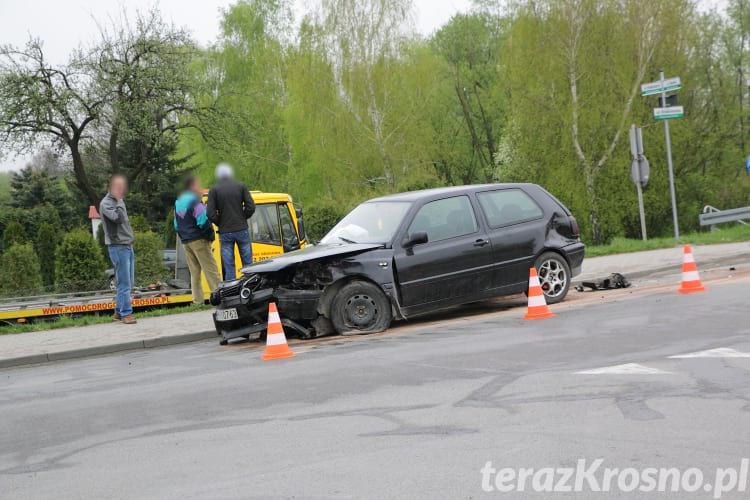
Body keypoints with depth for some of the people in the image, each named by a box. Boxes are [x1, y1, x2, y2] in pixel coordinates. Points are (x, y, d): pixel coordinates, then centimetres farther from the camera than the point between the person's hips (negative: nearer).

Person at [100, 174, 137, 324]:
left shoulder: (118, 201, 17)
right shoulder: (106, 203, -9)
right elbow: (118, 218, -25)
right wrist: (119, 201, -16)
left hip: (128, 246, 9)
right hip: (118, 247, -9)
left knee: (128, 283, 9)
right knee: (124, 283, -9)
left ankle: (119, 312, 16)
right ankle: (126, 313, -6)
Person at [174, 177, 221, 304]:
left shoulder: (178, 203, 14)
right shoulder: (195, 201, -13)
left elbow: (177, 225, 20)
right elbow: (203, 221, -20)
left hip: (186, 241, 8)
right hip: (199, 240, -8)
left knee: (194, 272, 11)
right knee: (211, 270, -7)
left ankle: (198, 301, 10)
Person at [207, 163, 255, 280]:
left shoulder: (214, 190, -1)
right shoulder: (240, 186, 3)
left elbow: (211, 214, -8)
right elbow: (251, 207, -4)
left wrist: (220, 224, 7)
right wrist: (242, 218, 11)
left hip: (225, 232, -1)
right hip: (241, 230, 1)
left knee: (228, 266, 3)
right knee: (248, 263, 8)